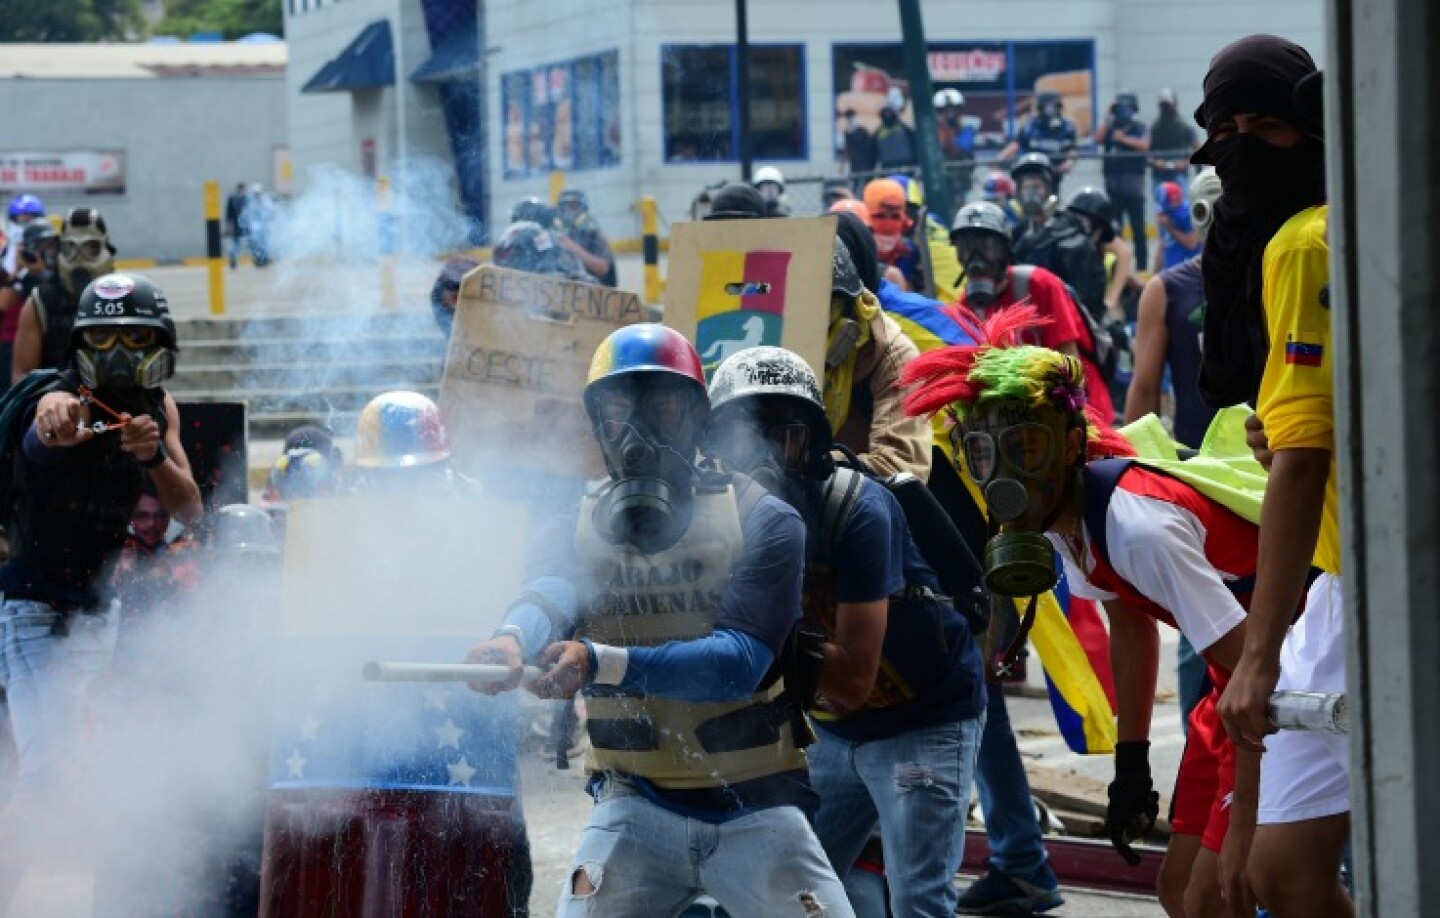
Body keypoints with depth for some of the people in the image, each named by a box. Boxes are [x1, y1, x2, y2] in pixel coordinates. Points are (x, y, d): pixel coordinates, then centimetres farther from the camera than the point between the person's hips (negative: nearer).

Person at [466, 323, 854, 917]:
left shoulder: (762, 522, -7)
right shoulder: (575, 533, 2)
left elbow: (740, 662, -20)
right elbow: (547, 598, -21)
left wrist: (602, 663, -36)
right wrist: (512, 639, -48)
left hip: (754, 814, -1)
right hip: (636, 806, 1)